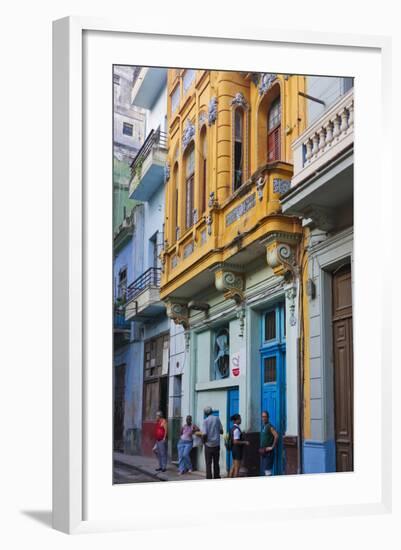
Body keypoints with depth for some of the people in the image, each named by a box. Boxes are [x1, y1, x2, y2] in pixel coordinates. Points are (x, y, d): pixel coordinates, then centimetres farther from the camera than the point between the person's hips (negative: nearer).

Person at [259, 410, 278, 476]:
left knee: (267, 469, -12)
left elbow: (276, 436, -23)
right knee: (262, 470, 11)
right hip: (263, 452, 9)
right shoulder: (263, 426, 16)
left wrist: (272, 447, -19)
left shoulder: (270, 426, -11)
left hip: (268, 452, -9)